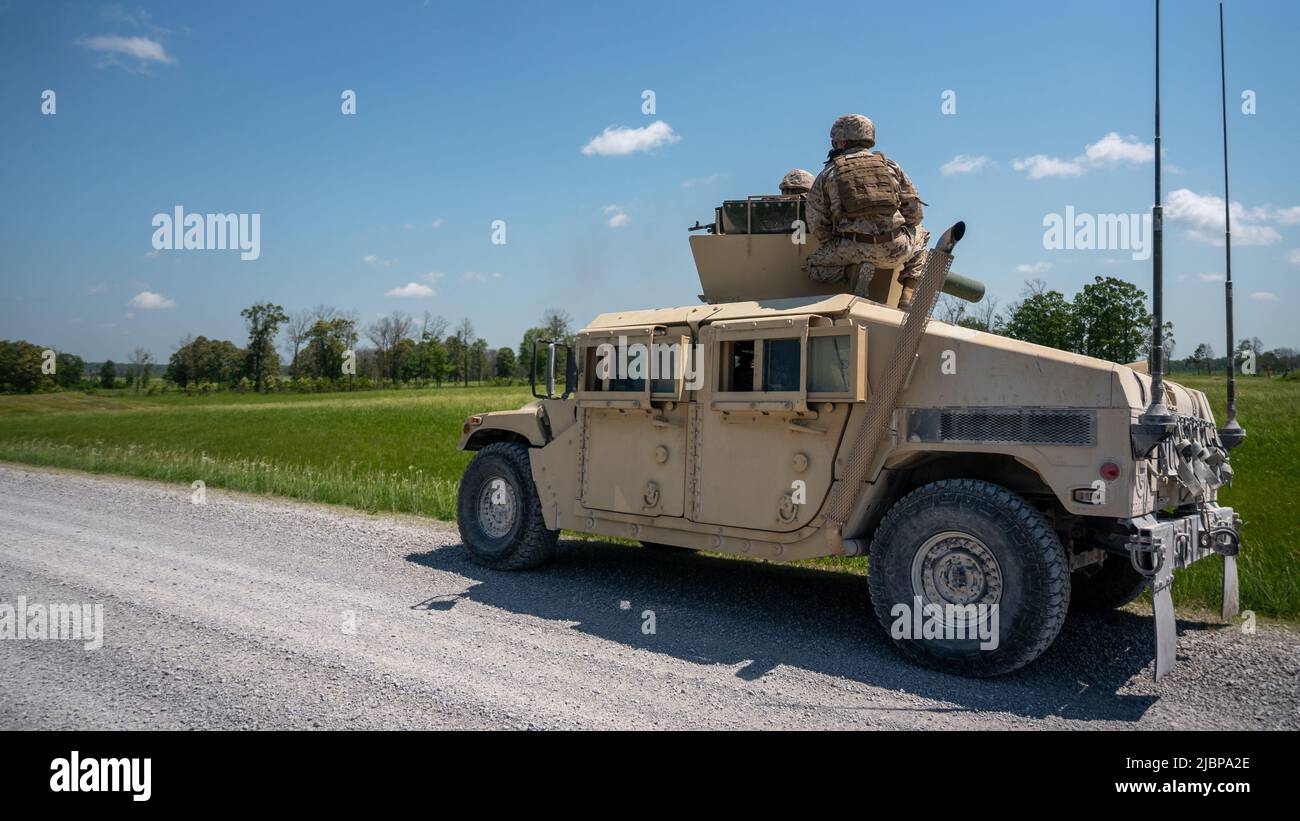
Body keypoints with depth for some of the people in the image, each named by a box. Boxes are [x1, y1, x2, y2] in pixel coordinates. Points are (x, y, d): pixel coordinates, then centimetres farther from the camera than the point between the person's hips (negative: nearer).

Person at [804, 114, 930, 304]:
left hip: (851, 250, -2)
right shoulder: (890, 166, 14)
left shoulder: (828, 174, 9)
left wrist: (836, 244, 22)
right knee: (919, 235, 34)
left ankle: (853, 271, -6)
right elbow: (915, 213, 12)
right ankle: (908, 294, 16)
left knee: (814, 266, 23)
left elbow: (817, 227, 5)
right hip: (895, 251, 2)